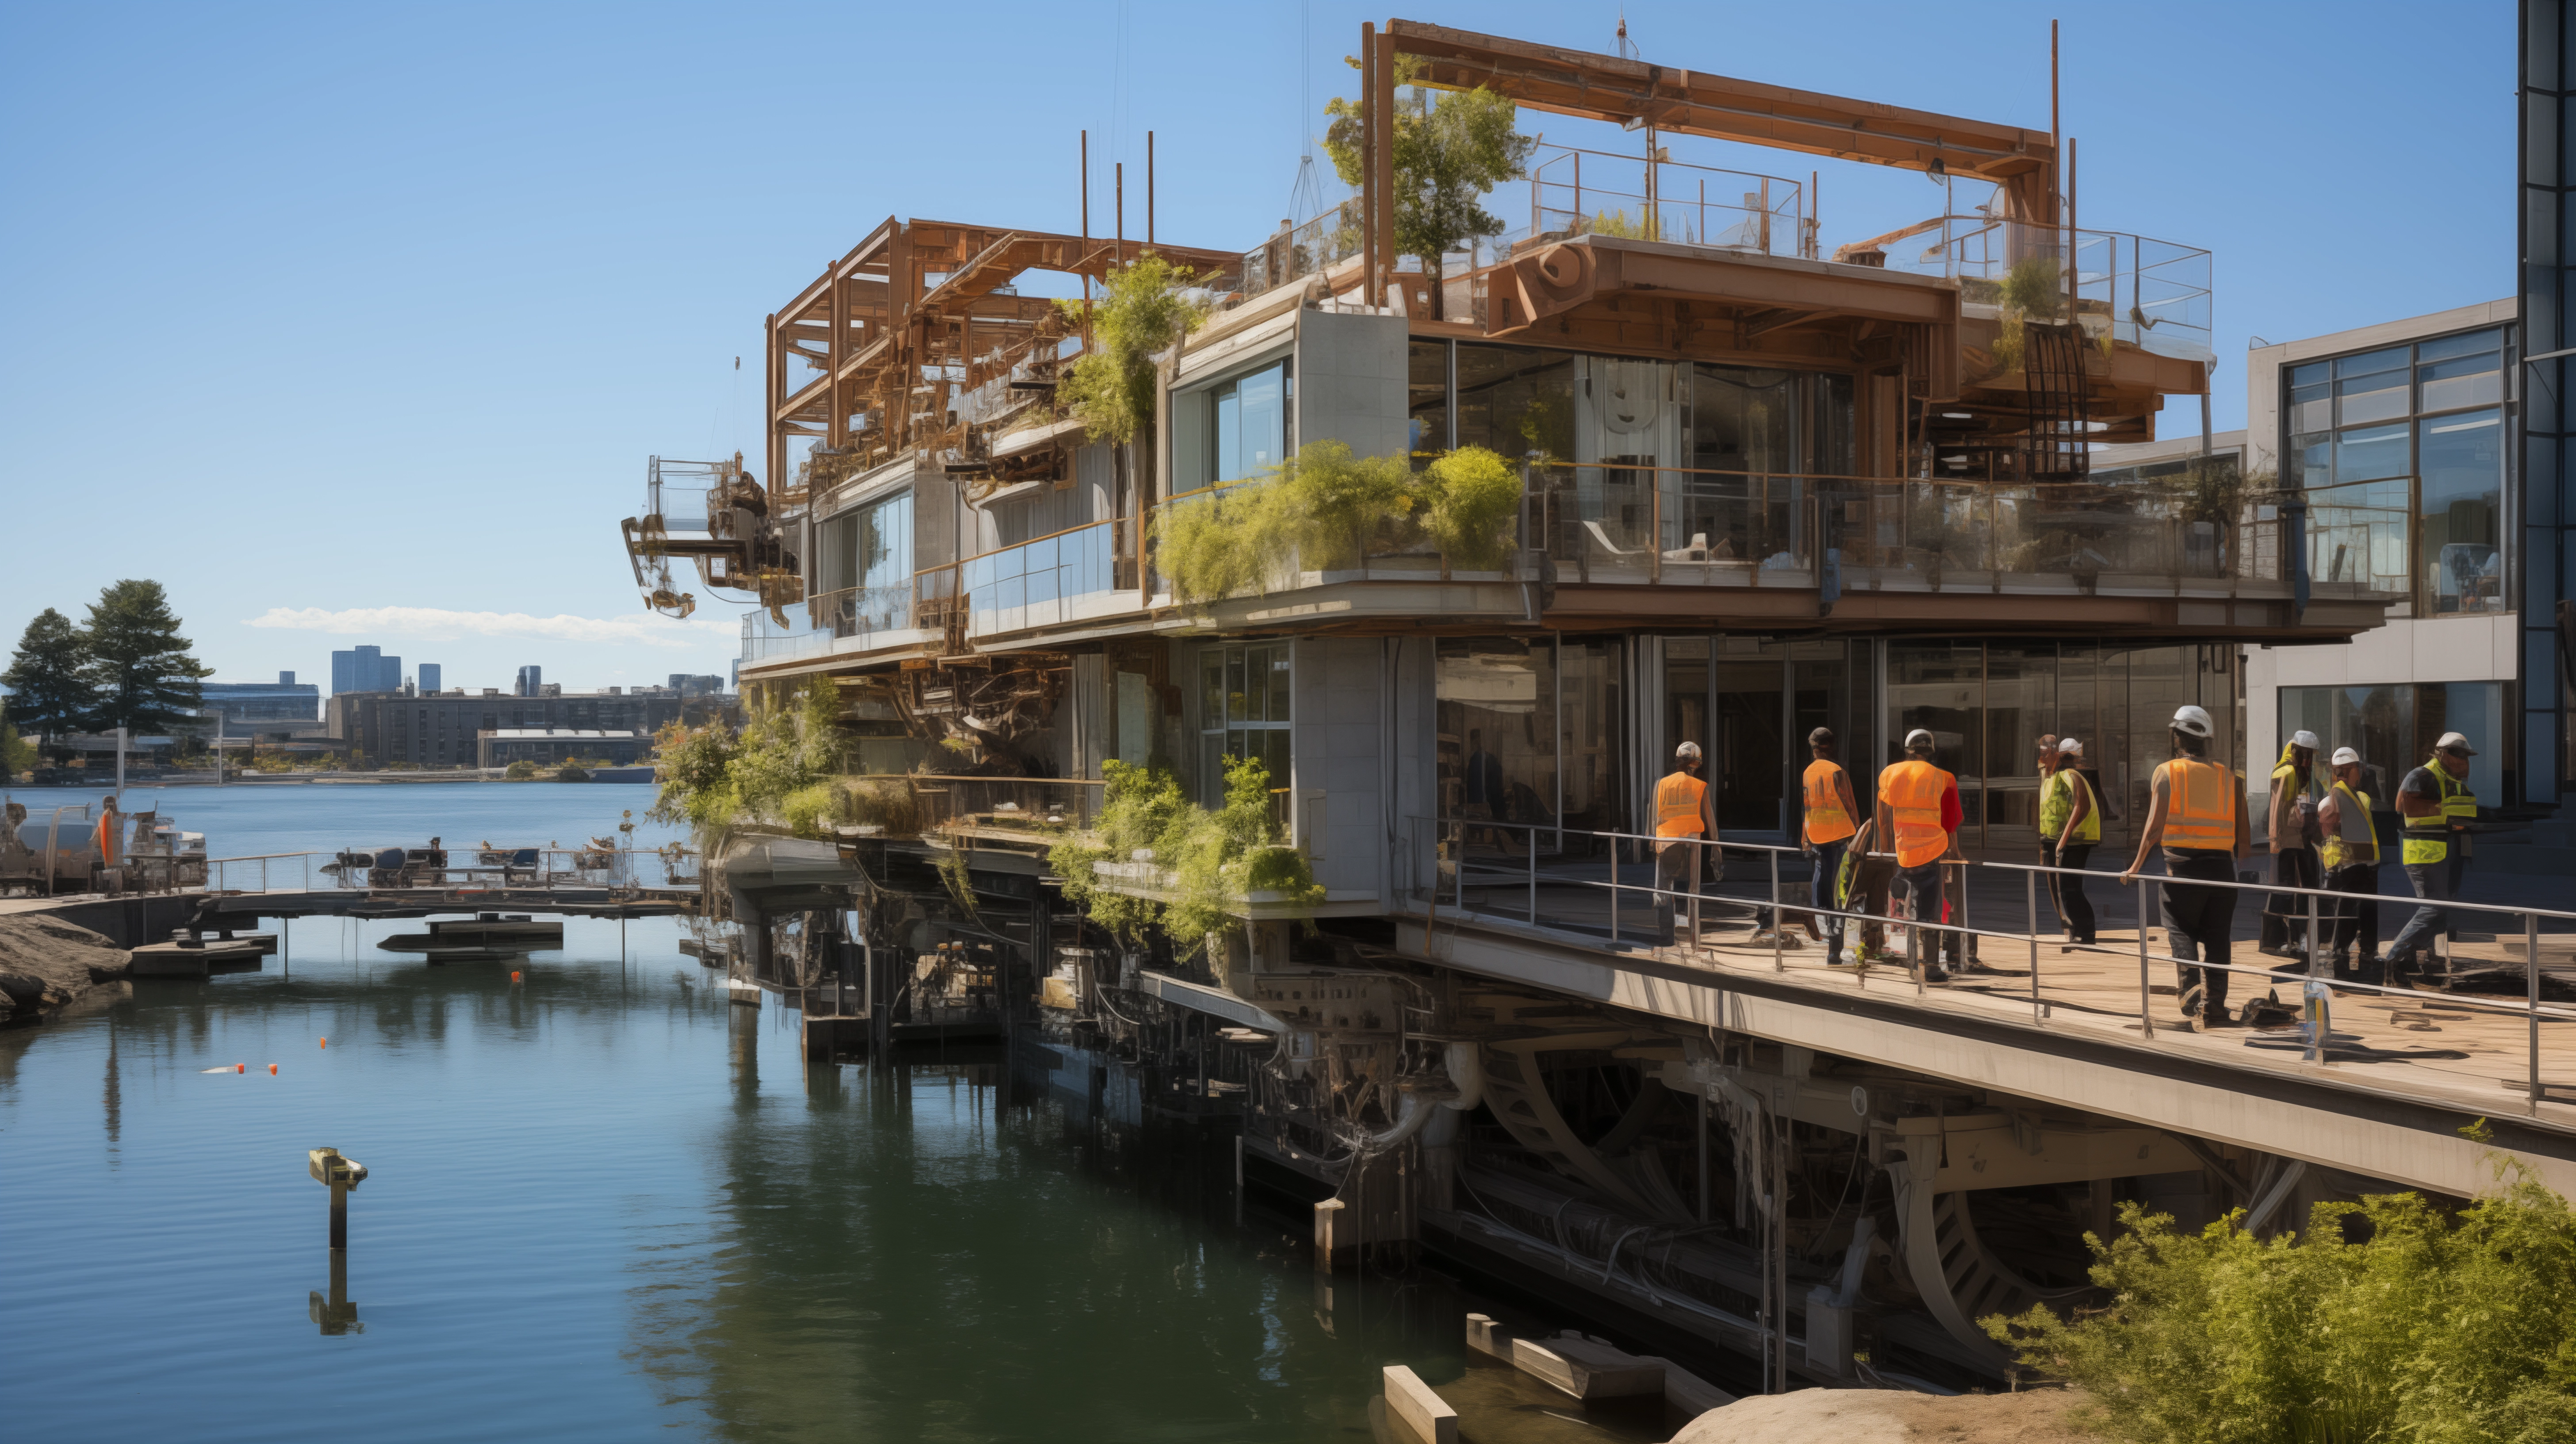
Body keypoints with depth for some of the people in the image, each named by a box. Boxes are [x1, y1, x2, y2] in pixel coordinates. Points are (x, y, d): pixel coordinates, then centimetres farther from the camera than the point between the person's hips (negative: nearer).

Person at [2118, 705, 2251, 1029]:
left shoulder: (2168, 771, -1)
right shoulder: (2228, 776, 9)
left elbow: (2155, 826, -8)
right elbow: (2243, 831, 4)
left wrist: (2136, 867, -1)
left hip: (2183, 863, -3)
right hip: (2222, 864, 3)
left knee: (2180, 930, 5)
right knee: (2216, 936, 9)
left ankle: (2192, 985, -18)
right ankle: (2215, 1006, 8)